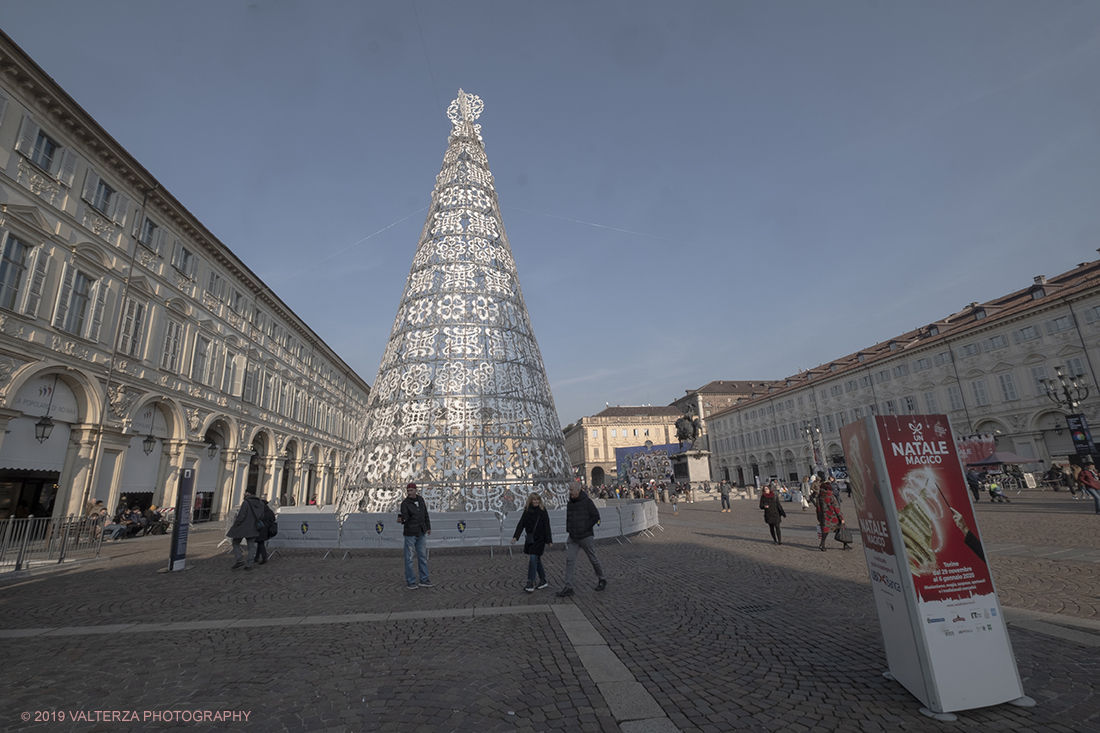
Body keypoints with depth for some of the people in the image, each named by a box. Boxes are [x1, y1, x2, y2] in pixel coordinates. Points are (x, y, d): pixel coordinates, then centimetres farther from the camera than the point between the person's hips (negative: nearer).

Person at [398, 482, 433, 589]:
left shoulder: (420, 499, 5)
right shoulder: (405, 503, -11)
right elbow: (404, 517, -25)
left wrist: (428, 527, 17)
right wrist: (401, 520, -46)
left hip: (421, 533, 6)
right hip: (410, 533, -6)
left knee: (422, 556, 13)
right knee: (409, 558, 1)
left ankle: (424, 580, 23)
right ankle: (410, 581, 13)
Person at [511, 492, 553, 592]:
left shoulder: (543, 511, -6)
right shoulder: (527, 510, 4)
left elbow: (547, 527, -5)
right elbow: (521, 524, 3)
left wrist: (549, 541, -7)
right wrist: (515, 537, -6)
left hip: (539, 539, -4)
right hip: (530, 539, 4)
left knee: (533, 559, -11)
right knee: (537, 560, 12)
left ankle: (530, 583, -7)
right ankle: (543, 580, 25)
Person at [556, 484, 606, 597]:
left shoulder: (587, 501, -11)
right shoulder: (569, 503, 7)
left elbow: (596, 516, -11)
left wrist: (585, 527, -14)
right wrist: (568, 528, 5)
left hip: (585, 536, -5)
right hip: (572, 537, 5)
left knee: (593, 559, 10)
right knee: (569, 560, -3)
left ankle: (602, 580, 32)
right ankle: (568, 587, 0)